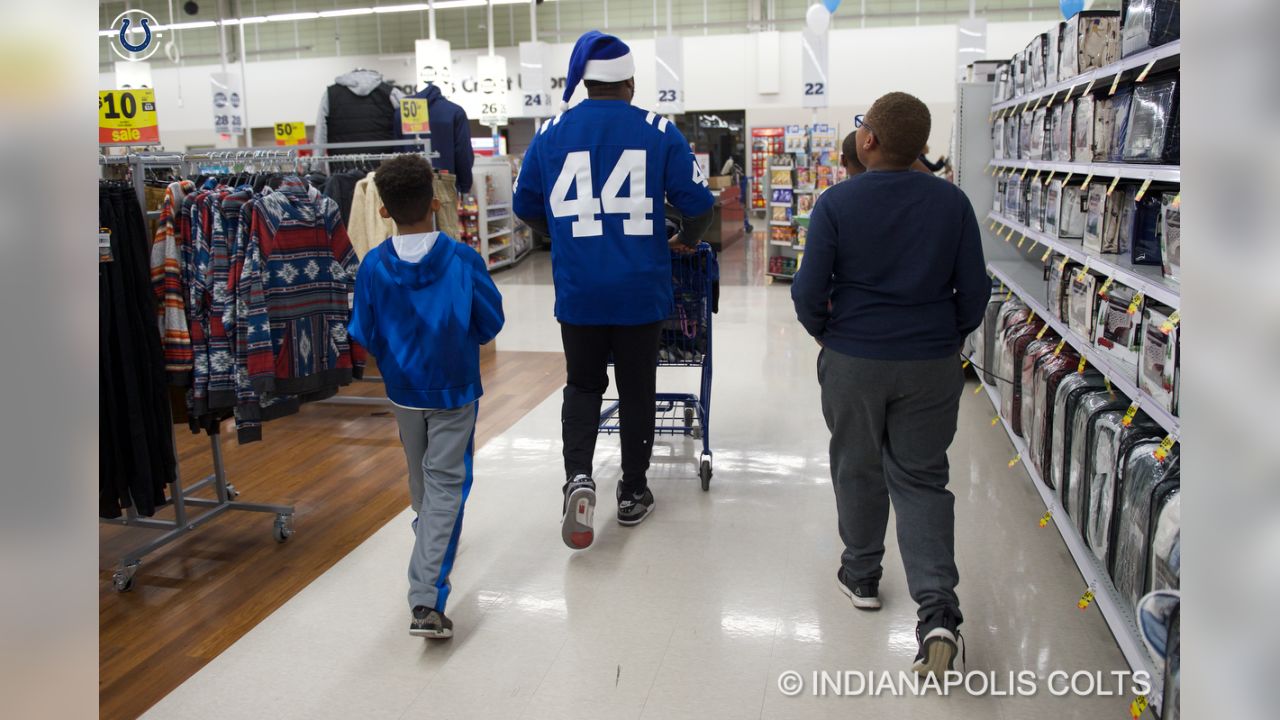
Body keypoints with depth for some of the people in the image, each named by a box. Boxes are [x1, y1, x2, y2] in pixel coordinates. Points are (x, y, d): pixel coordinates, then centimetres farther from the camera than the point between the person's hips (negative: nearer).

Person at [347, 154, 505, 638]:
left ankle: (432, 542, 49)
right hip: (455, 389, -3)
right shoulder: (463, 259, -16)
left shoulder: (373, 266, -10)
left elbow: (364, 335, -3)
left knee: (421, 477, 24)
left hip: (403, 390, 3)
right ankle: (426, 599, -9)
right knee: (446, 483, 1)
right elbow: (490, 324, -8)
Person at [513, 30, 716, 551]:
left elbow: (526, 206, 10)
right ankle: (633, 494, 25)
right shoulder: (659, 132, -2)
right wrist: (688, 240, 17)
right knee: (637, 391, 14)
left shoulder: (550, 134, 2)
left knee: (583, 386, 18)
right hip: (641, 292, -1)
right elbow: (698, 202, -4)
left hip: (578, 293, 1)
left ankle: (578, 476, -3)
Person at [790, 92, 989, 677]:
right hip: (932, 365, 2)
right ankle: (937, 609, -3)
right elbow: (975, 289, 0)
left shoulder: (837, 204, -11)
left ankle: (861, 576, 35)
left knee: (857, 469, 17)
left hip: (853, 362, -2)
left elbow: (810, 290, -11)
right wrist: (950, 338, 16)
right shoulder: (952, 202, -3)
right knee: (921, 479, 10)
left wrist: (825, 332, 9)